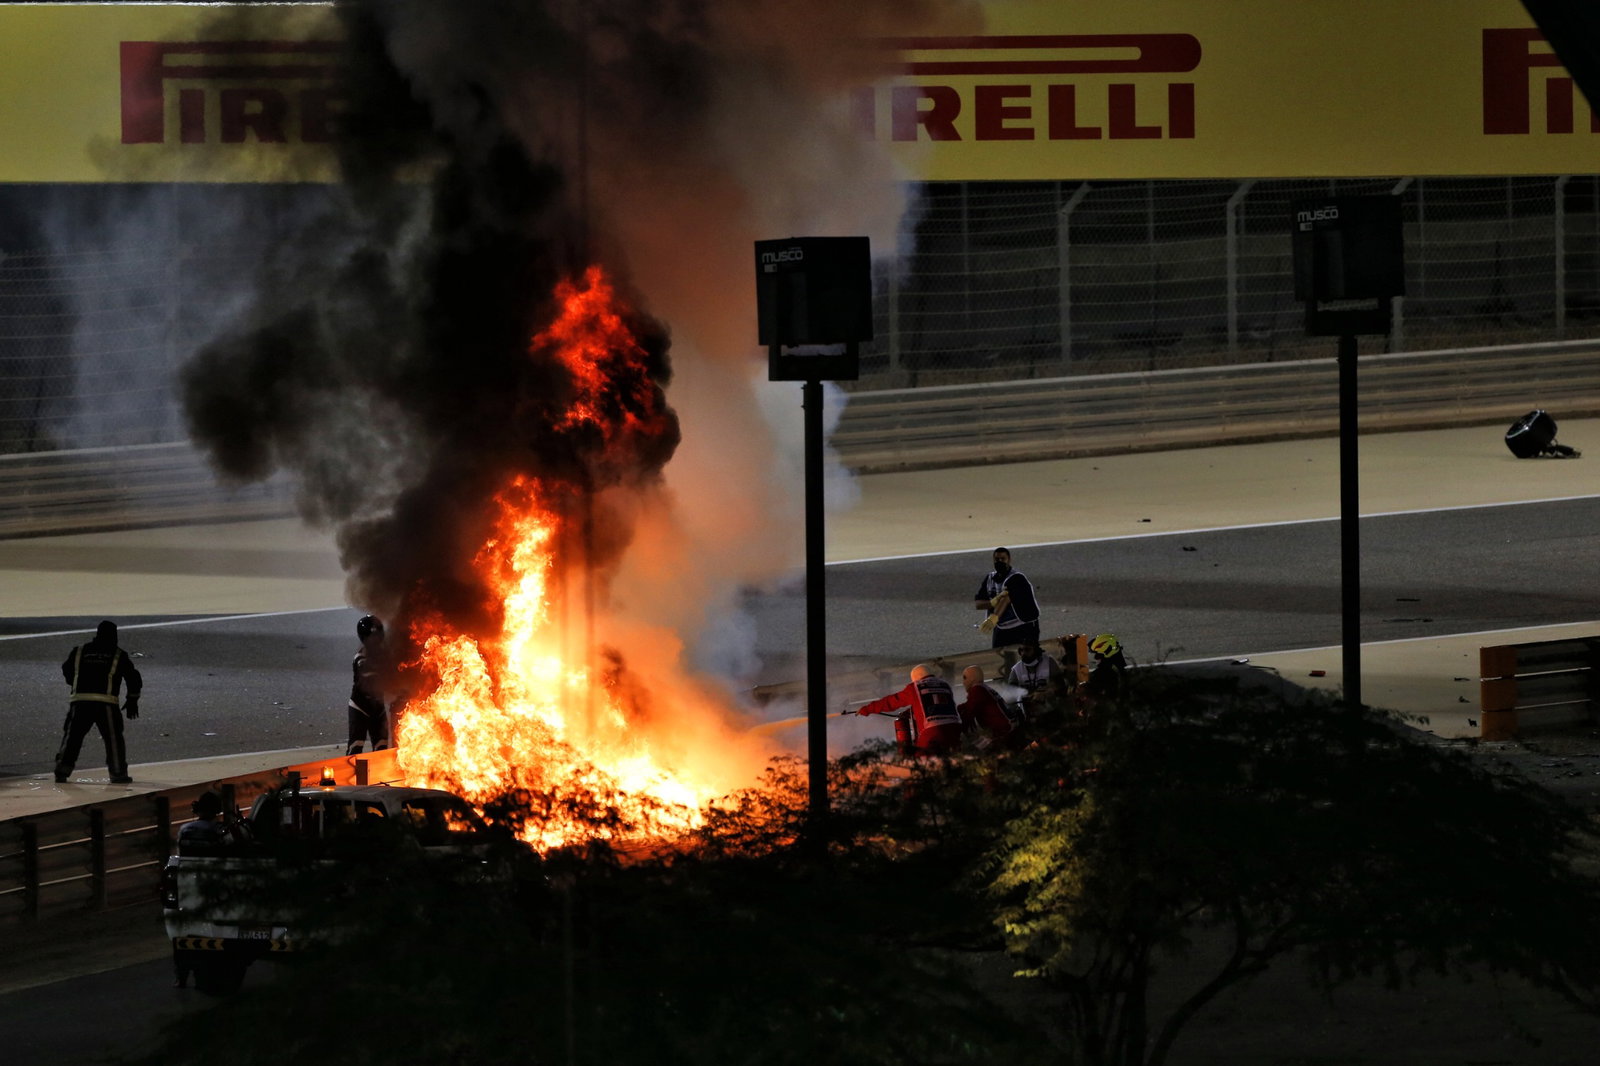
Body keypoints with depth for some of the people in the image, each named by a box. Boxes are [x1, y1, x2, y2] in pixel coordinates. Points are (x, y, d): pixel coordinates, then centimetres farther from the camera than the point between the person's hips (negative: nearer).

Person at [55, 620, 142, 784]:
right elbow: (134, 678, 12)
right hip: (106, 703, -1)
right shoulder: (119, 655, 10)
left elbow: (67, 672, 24)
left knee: (72, 735, 9)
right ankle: (118, 773, 4)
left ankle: (62, 770, 1)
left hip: (79, 701, 1)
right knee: (113, 738, 7)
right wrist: (132, 701, 23)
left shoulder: (78, 652, 14)